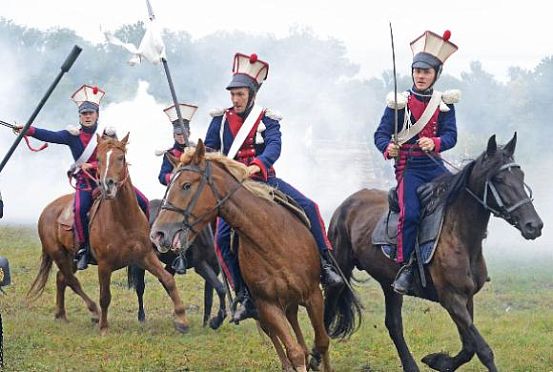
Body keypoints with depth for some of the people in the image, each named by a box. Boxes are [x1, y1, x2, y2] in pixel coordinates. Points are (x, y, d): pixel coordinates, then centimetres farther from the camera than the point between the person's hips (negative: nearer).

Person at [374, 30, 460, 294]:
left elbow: (450, 136, -2)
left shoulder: (444, 103, 9)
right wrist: (387, 148, -24)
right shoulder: (400, 102, 1)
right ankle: (405, 267, -13)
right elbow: (381, 134, -1)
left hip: (435, 164, 3)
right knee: (410, 213, -24)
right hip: (408, 166, -3)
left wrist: (435, 142, -24)